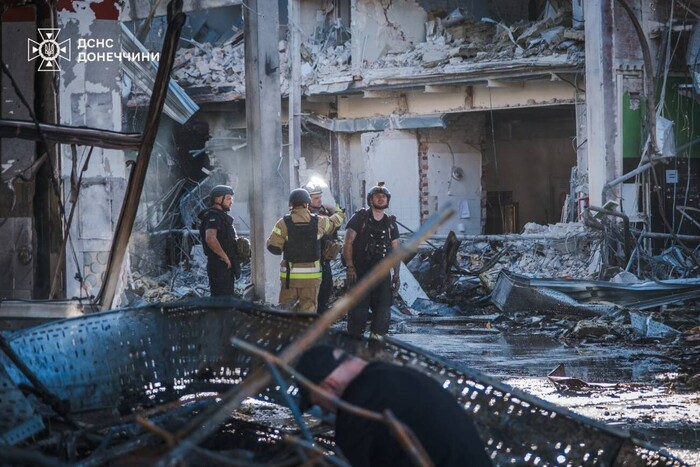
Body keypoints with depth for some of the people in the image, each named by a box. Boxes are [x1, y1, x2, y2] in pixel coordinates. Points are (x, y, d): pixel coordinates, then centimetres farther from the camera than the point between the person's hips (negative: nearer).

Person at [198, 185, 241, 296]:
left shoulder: (222, 216, 19)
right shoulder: (213, 216, -14)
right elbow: (210, 239, -30)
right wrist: (225, 257, -23)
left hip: (227, 266, 10)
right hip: (220, 266, -10)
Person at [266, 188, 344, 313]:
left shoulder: (284, 223, -6)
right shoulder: (318, 222, 0)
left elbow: (273, 247, -8)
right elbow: (334, 222, 22)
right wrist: (340, 214, 45)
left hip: (290, 274, -1)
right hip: (311, 274, 1)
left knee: (286, 309, 6)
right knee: (308, 309, 5)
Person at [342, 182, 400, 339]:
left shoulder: (390, 223, 14)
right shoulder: (359, 218, 2)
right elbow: (347, 243, -4)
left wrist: (396, 274, 8)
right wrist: (350, 267, -14)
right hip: (359, 271, -4)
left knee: (384, 308, -4)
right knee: (359, 309, -5)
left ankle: (376, 337, 5)